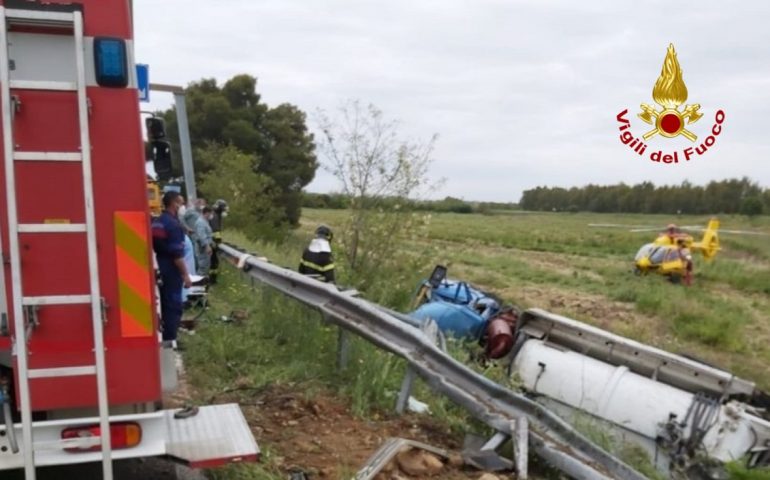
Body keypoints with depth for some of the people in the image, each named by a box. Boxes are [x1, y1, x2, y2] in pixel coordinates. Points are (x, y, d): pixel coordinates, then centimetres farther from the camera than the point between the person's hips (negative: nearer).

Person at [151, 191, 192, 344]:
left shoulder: (156, 222, 9)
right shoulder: (173, 224, -18)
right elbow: (177, 255, -21)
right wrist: (186, 275, -17)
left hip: (159, 270, 9)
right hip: (172, 272, -9)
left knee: (165, 305, 16)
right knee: (174, 307, -2)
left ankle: (164, 340, 24)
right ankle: (170, 341, 0)